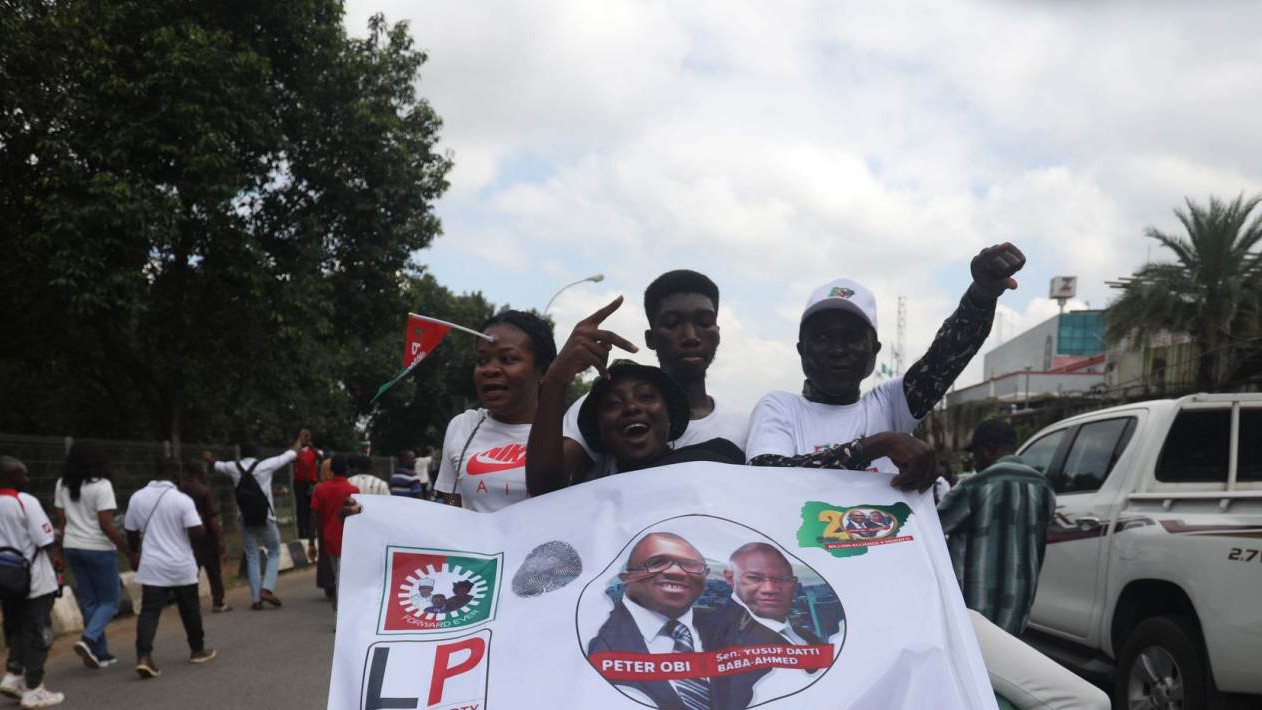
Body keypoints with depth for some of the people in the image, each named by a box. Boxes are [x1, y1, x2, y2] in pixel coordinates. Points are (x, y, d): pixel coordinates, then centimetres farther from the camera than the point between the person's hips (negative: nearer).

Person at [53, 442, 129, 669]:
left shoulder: (62, 485, 6)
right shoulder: (101, 485, -14)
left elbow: (60, 521, 8)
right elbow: (106, 525, -17)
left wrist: (62, 549, 16)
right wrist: (129, 550, -13)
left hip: (72, 548, 6)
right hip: (98, 549, -6)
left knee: (89, 602, 13)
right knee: (109, 601, 5)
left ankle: (100, 653, 16)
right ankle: (88, 639, -17)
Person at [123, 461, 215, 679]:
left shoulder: (137, 497, 1)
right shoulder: (182, 500, -12)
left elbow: (131, 532, 11)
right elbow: (196, 533, -16)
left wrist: (135, 552, 28)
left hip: (151, 567, 2)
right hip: (181, 567, -2)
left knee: (149, 611, -1)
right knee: (190, 609, 15)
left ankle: (143, 657, -17)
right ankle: (197, 650, 29)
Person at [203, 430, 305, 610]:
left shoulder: (233, 468, 1)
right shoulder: (265, 466, -7)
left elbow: (217, 465, 24)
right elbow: (291, 454, 3)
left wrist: (209, 459, 48)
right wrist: (300, 439, 22)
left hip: (246, 520, 3)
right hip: (266, 519, -3)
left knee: (252, 558, 10)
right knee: (274, 553, 12)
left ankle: (256, 599, 7)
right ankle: (267, 589, -5)